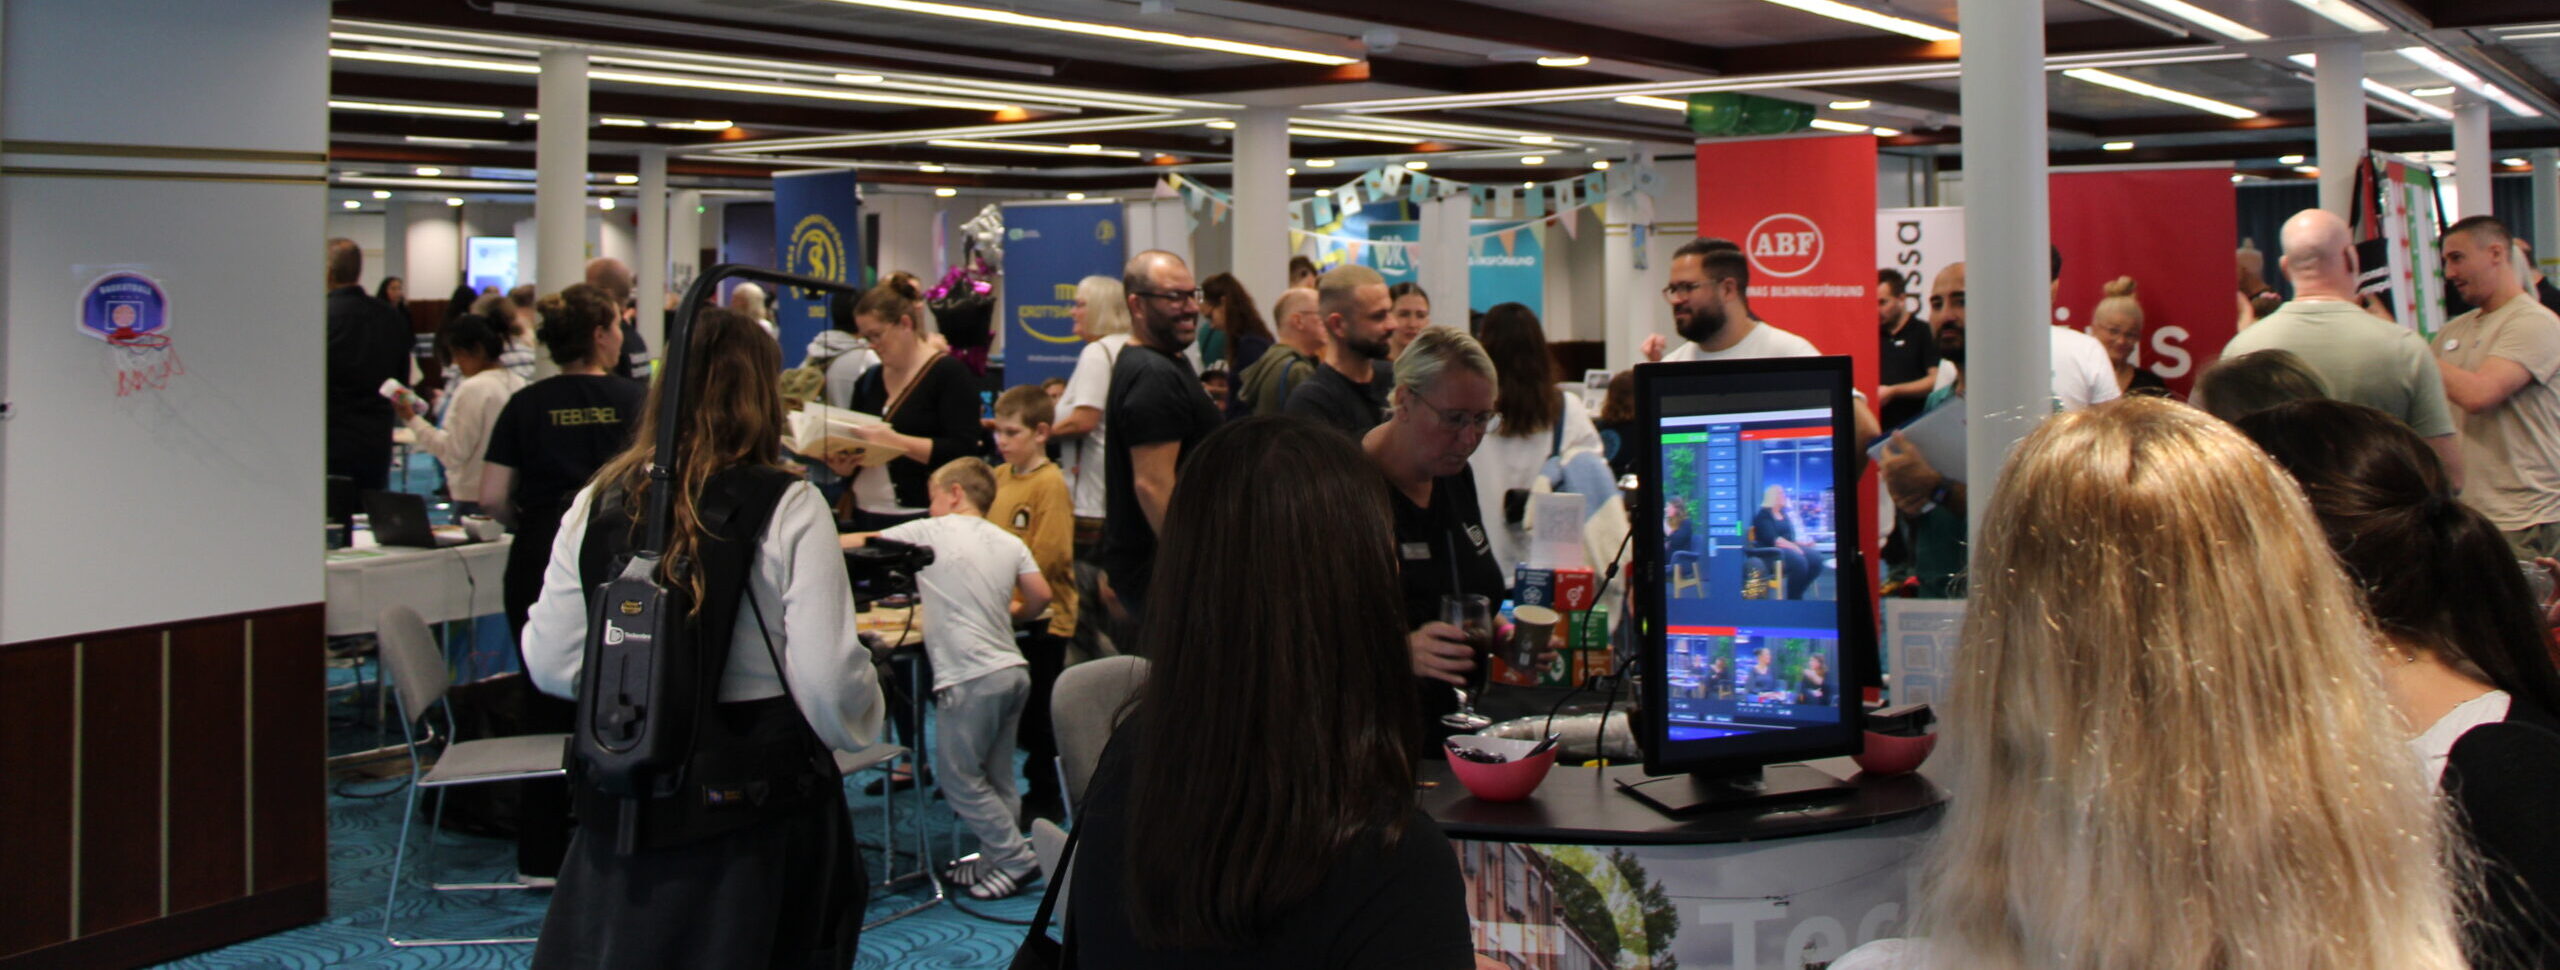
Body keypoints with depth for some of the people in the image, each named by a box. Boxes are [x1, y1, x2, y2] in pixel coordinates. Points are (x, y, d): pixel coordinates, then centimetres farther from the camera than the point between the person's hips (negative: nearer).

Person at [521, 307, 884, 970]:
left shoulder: (599, 501, -1)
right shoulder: (787, 509, -12)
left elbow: (550, 664, 3)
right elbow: (830, 684, -16)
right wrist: (861, 722, 6)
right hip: (760, 795, -3)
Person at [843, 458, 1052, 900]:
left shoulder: (930, 533, -1)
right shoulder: (1009, 543, 12)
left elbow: (857, 543, 5)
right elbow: (1040, 596, 9)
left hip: (970, 678, -7)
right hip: (1012, 670, 7)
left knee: (960, 778, 2)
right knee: (995, 778, 15)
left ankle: (1015, 859, 2)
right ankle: (995, 860, 20)